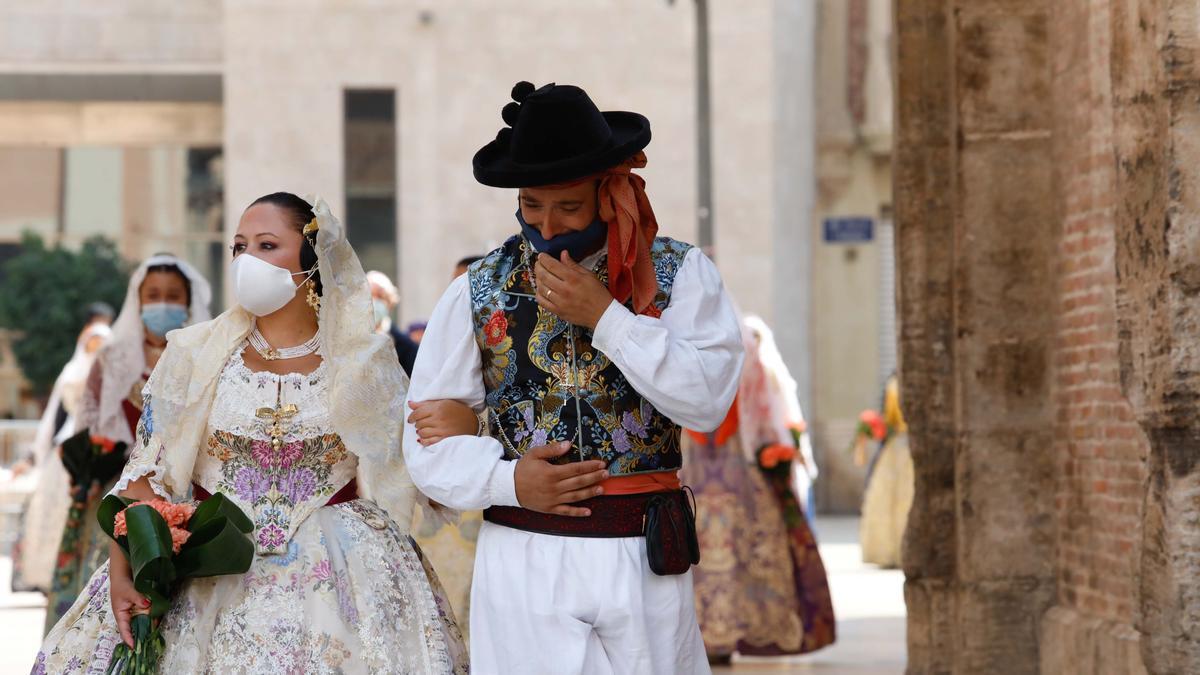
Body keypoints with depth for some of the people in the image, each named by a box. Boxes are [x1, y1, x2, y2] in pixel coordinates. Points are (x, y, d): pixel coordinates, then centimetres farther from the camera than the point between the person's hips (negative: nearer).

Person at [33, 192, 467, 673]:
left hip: (332, 587, -1)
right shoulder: (195, 355, 3)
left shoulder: (364, 363, 2)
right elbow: (145, 473, 0)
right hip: (209, 585, 1)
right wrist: (121, 573, -10)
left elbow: (389, 487, 6)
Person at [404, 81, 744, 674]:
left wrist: (606, 316, -14)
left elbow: (707, 401, -10)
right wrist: (510, 481, -11)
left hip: (645, 558, 0)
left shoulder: (679, 273, 3)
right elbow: (427, 439, 6)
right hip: (523, 558, 0)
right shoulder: (478, 292, 6)